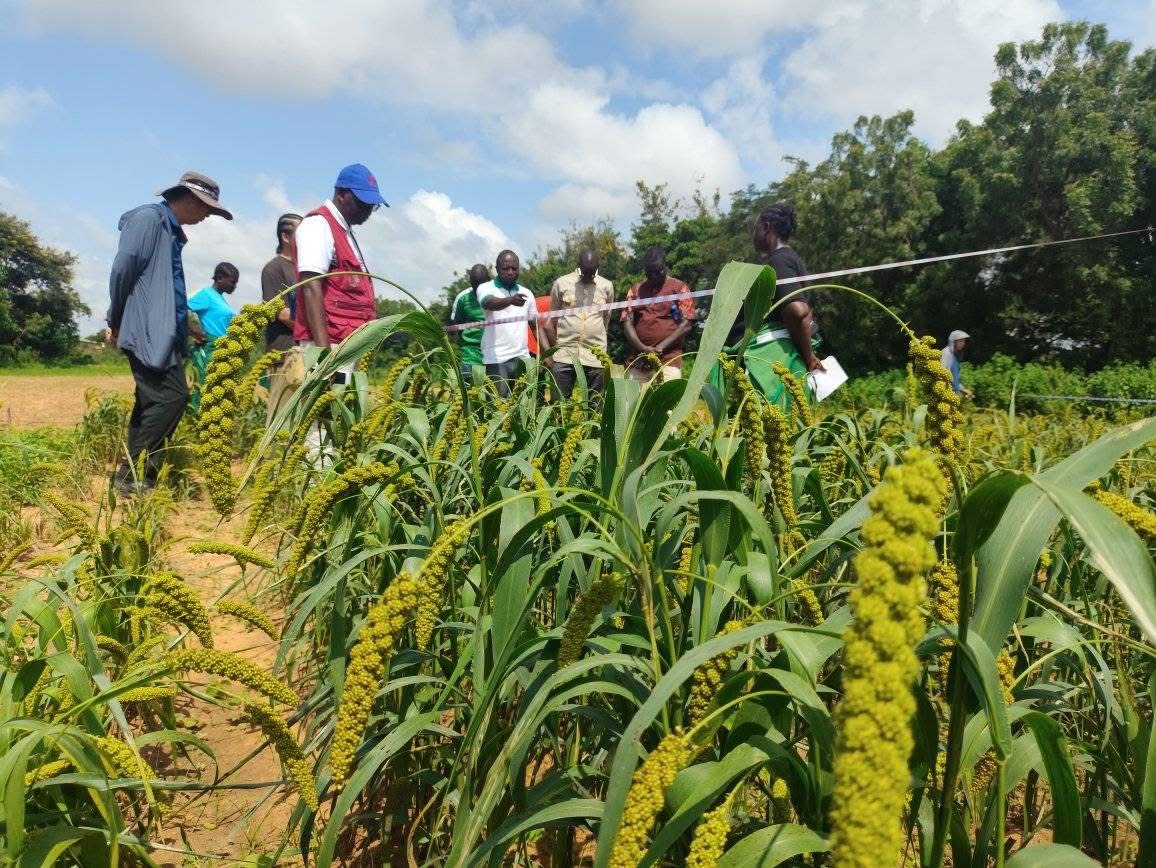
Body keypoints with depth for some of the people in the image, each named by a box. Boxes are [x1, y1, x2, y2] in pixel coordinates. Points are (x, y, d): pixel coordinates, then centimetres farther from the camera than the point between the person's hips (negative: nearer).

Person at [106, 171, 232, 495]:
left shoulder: (171, 229, 22)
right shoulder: (149, 218, -6)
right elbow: (123, 269, -12)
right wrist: (117, 320, -4)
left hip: (162, 333, 10)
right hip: (148, 332, -10)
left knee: (152, 402, 9)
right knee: (172, 395, -15)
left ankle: (134, 477, 15)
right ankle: (130, 475, -9)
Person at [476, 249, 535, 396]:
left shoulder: (526, 293, 15)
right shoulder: (486, 288, 1)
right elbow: (490, 303, -22)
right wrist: (510, 300, -43)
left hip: (522, 357, 4)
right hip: (497, 359, -4)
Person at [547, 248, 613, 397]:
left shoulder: (607, 286, 5)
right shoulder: (561, 283, 2)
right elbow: (552, 320, 10)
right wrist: (556, 346, 10)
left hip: (595, 357, 1)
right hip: (564, 356, -1)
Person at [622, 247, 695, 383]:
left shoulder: (679, 288, 4)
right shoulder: (636, 290, 14)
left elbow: (687, 324, -3)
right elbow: (627, 322, 7)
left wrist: (660, 348, -11)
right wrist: (642, 348, -10)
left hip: (668, 360, -3)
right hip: (637, 360, 3)